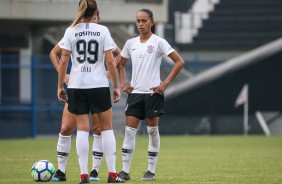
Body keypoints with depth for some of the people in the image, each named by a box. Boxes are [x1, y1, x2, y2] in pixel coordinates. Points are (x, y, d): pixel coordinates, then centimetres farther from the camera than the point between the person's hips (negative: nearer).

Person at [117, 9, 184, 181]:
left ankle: (151, 171, 9)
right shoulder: (131, 43, 8)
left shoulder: (158, 42, -5)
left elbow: (180, 62, -8)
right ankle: (125, 171, -1)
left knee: (153, 131, 2)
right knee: (129, 131, -2)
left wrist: (165, 83, -11)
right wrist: (123, 84, 9)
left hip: (153, 92, -4)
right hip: (135, 92, 4)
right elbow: (121, 64, 23)